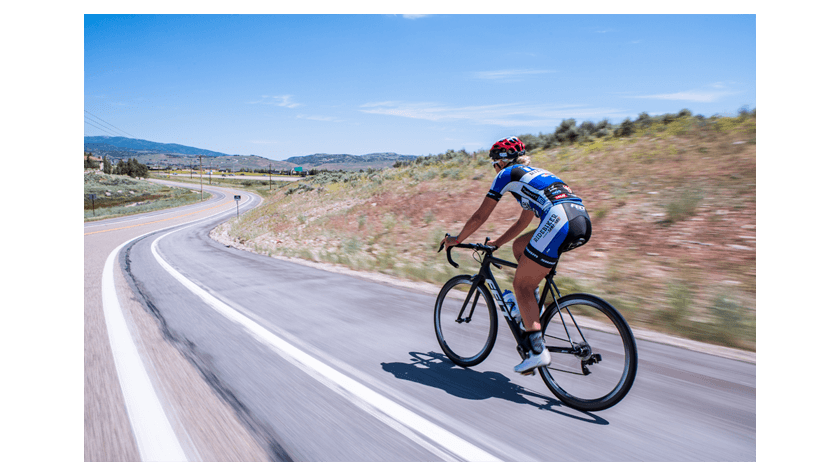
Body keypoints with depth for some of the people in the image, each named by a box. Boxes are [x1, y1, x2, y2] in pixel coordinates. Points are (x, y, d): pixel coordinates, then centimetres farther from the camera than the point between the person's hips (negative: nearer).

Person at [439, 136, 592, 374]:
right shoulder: (533, 175, 35)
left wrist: (456, 239, 28)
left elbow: (479, 217, 15)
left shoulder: (507, 174, 13)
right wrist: (496, 243, 48)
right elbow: (523, 222, 41)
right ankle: (532, 308, 23)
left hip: (559, 220, -8)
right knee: (519, 245, 26)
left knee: (521, 285, 3)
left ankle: (538, 350, 0)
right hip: (583, 222, 8)